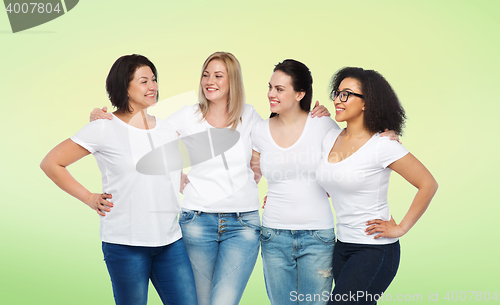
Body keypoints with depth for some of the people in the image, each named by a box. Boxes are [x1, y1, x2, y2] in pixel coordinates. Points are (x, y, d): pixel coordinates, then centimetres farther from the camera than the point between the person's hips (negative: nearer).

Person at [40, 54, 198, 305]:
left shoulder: (167, 130, 12)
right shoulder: (104, 129, -4)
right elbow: (51, 163, 1)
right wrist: (90, 198, -1)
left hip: (171, 240, 5)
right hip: (125, 244, -4)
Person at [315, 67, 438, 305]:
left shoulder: (381, 145, -14)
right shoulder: (331, 138, 6)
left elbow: (428, 184, -11)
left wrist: (400, 228, -9)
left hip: (375, 250, -7)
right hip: (342, 247, 7)